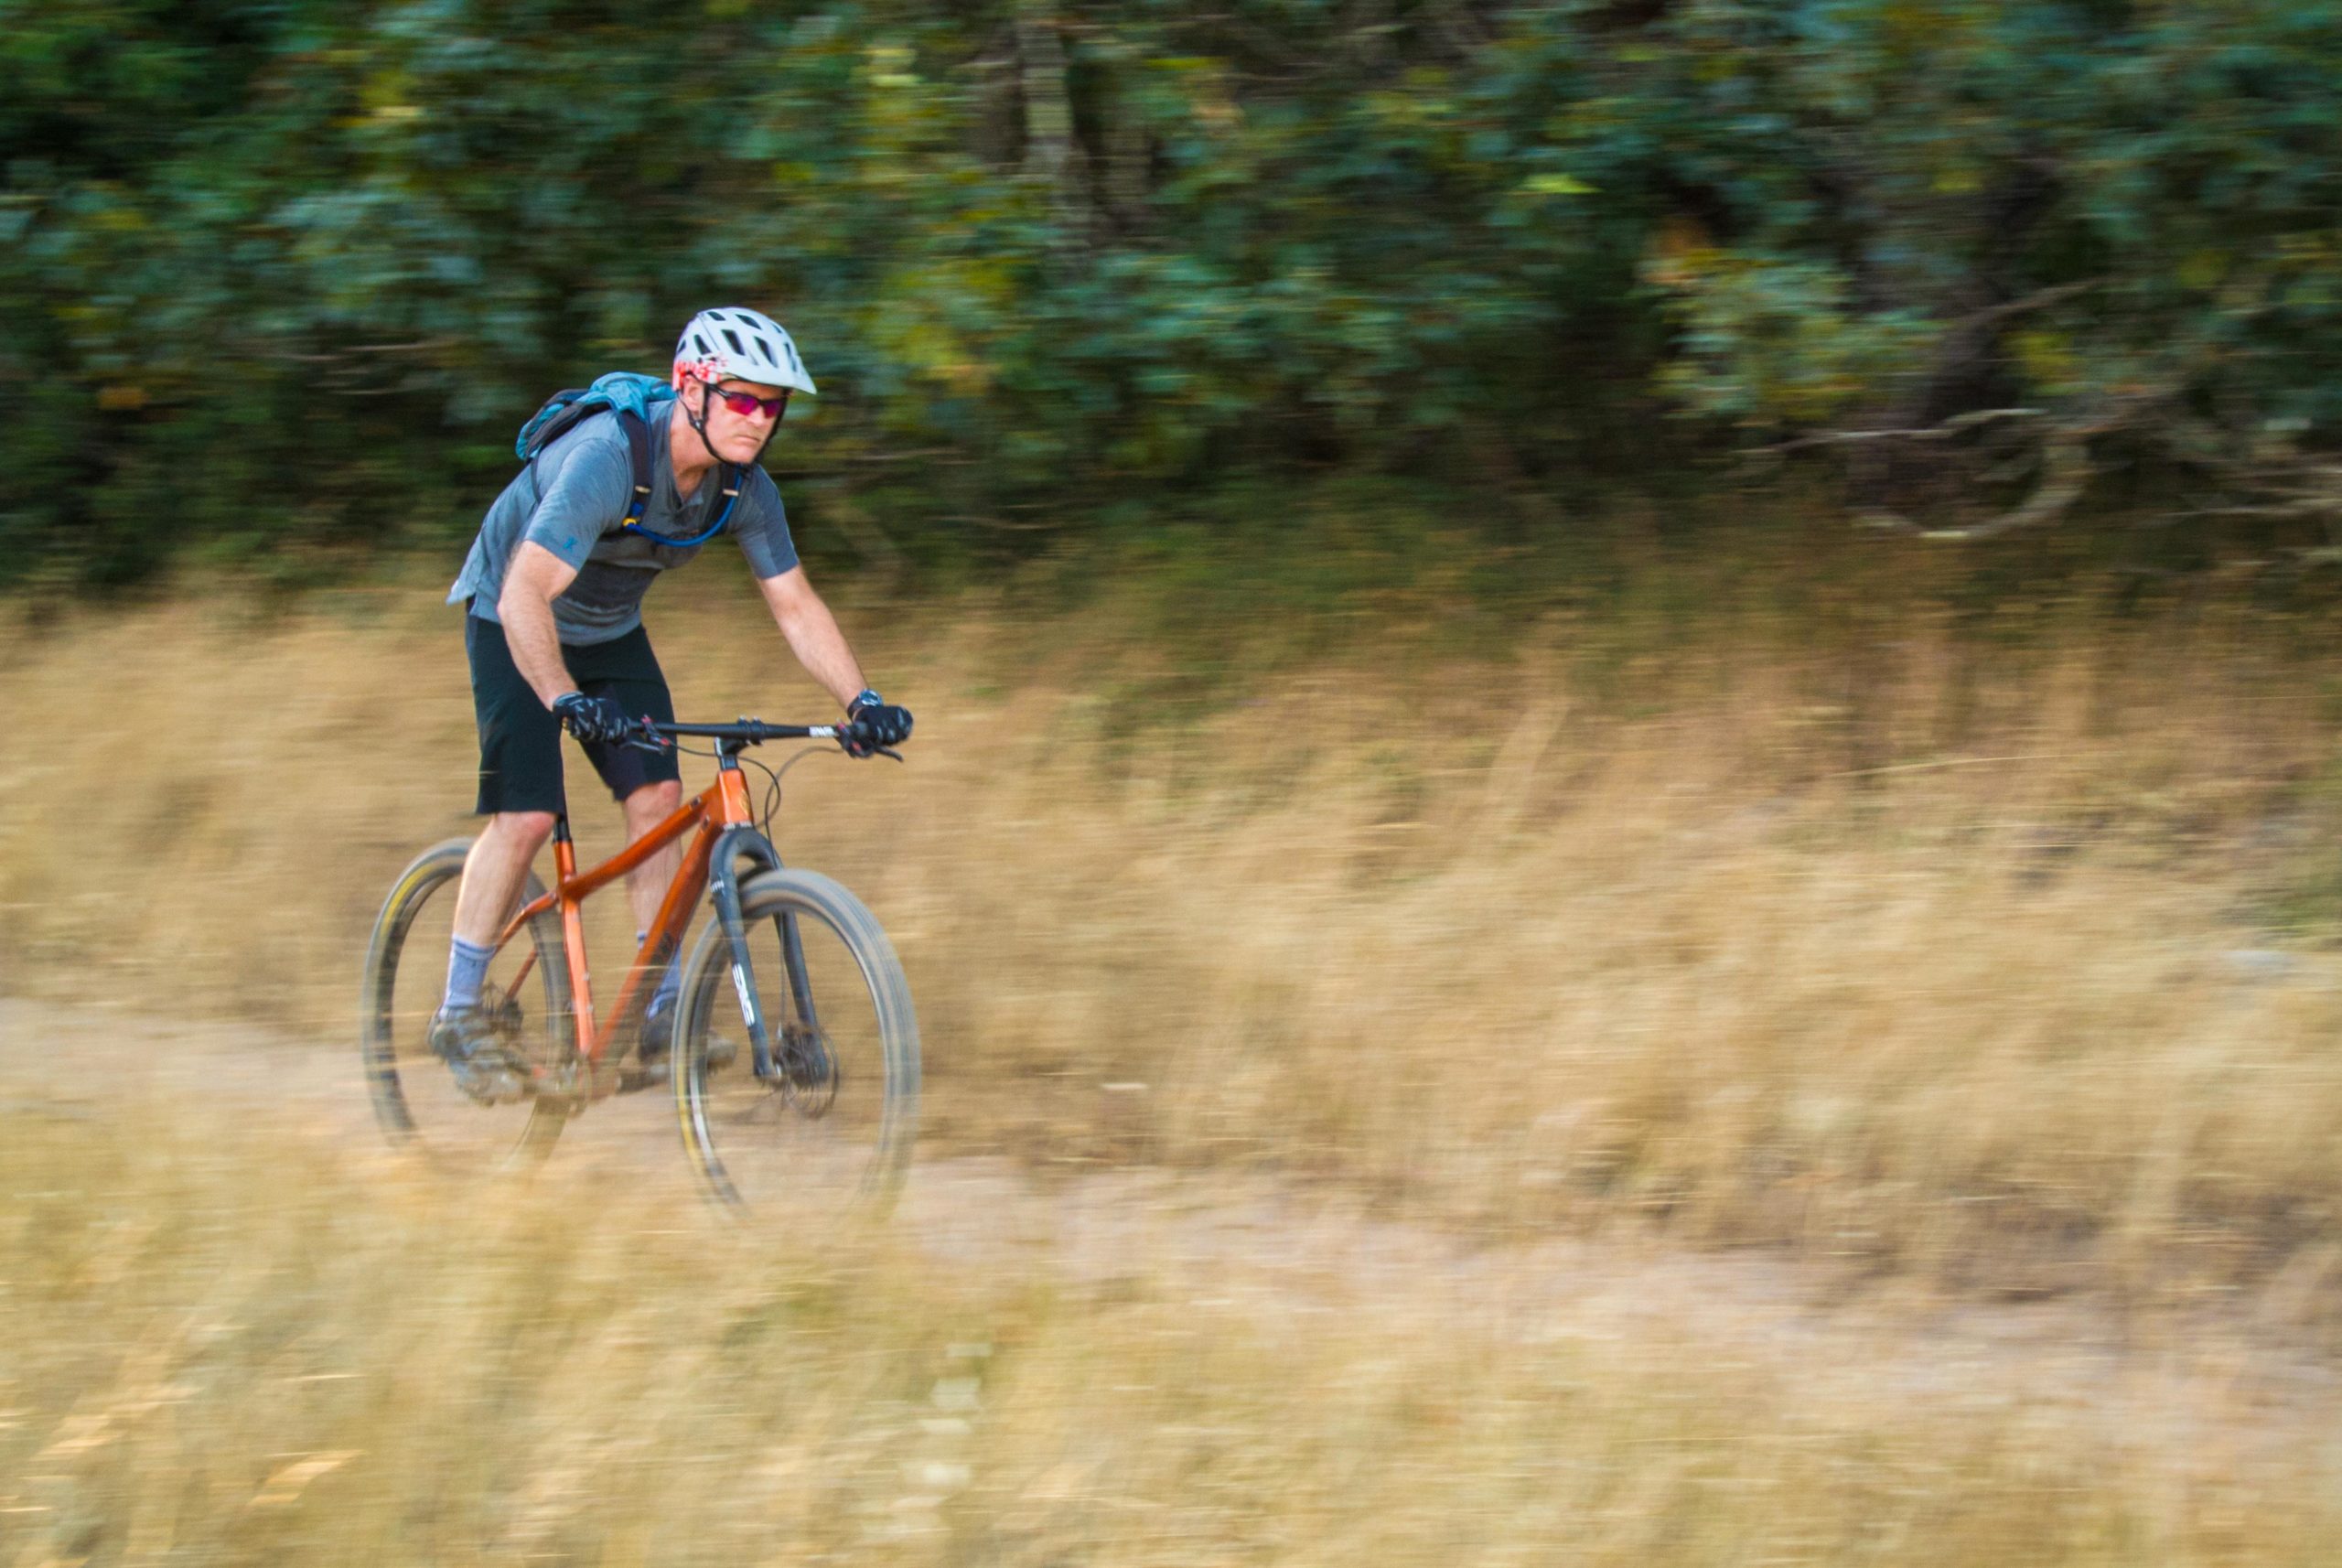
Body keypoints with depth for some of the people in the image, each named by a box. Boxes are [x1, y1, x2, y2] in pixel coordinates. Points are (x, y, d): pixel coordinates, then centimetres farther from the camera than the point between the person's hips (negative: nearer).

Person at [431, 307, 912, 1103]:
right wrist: (569, 702, -52)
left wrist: (862, 700, -21)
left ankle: (661, 1015, 0)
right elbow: (524, 598, -41)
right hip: (514, 623, -6)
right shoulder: (607, 460, -36)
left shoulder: (745, 488, -16)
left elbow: (796, 606, -8)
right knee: (526, 816, -16)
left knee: (657, 799, -8)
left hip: (610, 631, 6)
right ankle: (459, 1013, -2)